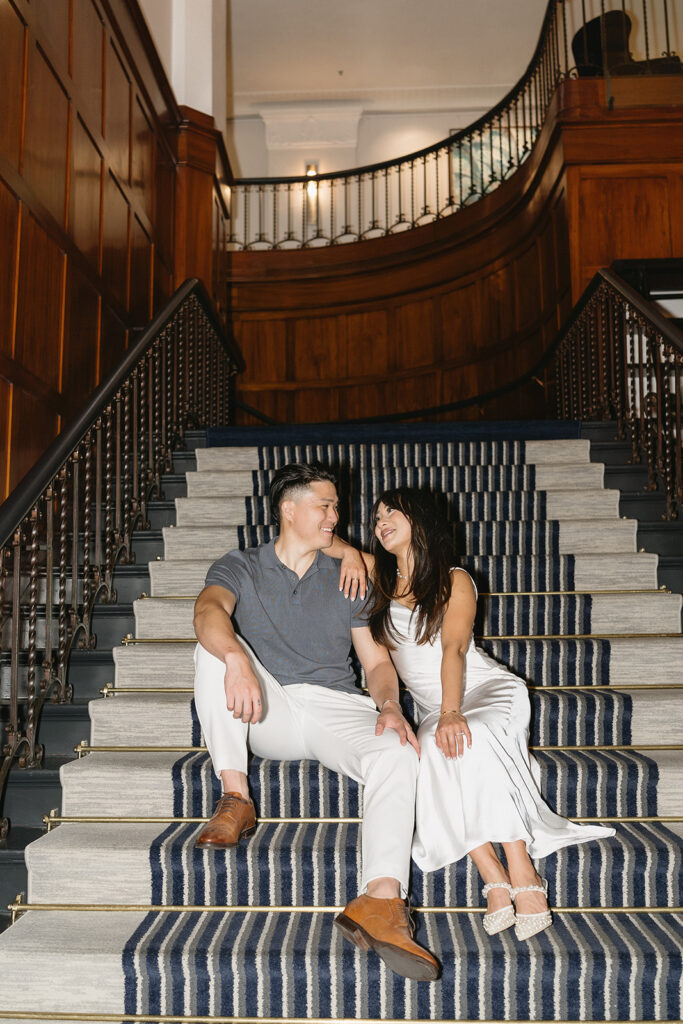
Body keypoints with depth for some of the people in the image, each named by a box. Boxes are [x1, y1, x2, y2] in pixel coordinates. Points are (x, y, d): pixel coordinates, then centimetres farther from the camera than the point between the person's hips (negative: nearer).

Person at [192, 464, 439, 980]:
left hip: (335, 706, 1)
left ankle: (380, 902, -45)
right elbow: (209, 612, -19)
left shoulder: (346, 578, 15)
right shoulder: (240, 569, 5)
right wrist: (236, 658, -43)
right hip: (268, 712, -1)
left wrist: (390, 707, -12)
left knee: (397, 755, -30)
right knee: (214, 648, -26)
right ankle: (235, 801, -22)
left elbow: (377, 661, 11)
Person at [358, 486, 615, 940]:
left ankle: (524, 876, -36)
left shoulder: (455, 579, 1)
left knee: (469, 741, -37)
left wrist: (451, 712, -31)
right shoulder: (378, 574, 14)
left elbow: (453, 648, -15)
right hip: (436, 709, 3)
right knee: (433, 753, -32)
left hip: (489, 688, -3)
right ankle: (496, 882, -35)